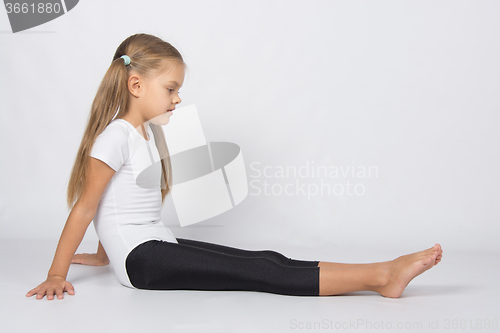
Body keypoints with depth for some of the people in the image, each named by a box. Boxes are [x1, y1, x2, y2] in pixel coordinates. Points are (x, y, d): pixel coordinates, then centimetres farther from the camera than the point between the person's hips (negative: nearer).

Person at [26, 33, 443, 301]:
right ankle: (379, 275, -26)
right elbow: (84, 207, -14)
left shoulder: (149, 132, 17)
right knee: (258, 273, -19)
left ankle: (380, 275, -17)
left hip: (159, 245, 9)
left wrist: (106, 253, 28)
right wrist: (56, 275, -14)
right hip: (141, 259, -9)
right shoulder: (116, 136, -13)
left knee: (267, 260, -8)